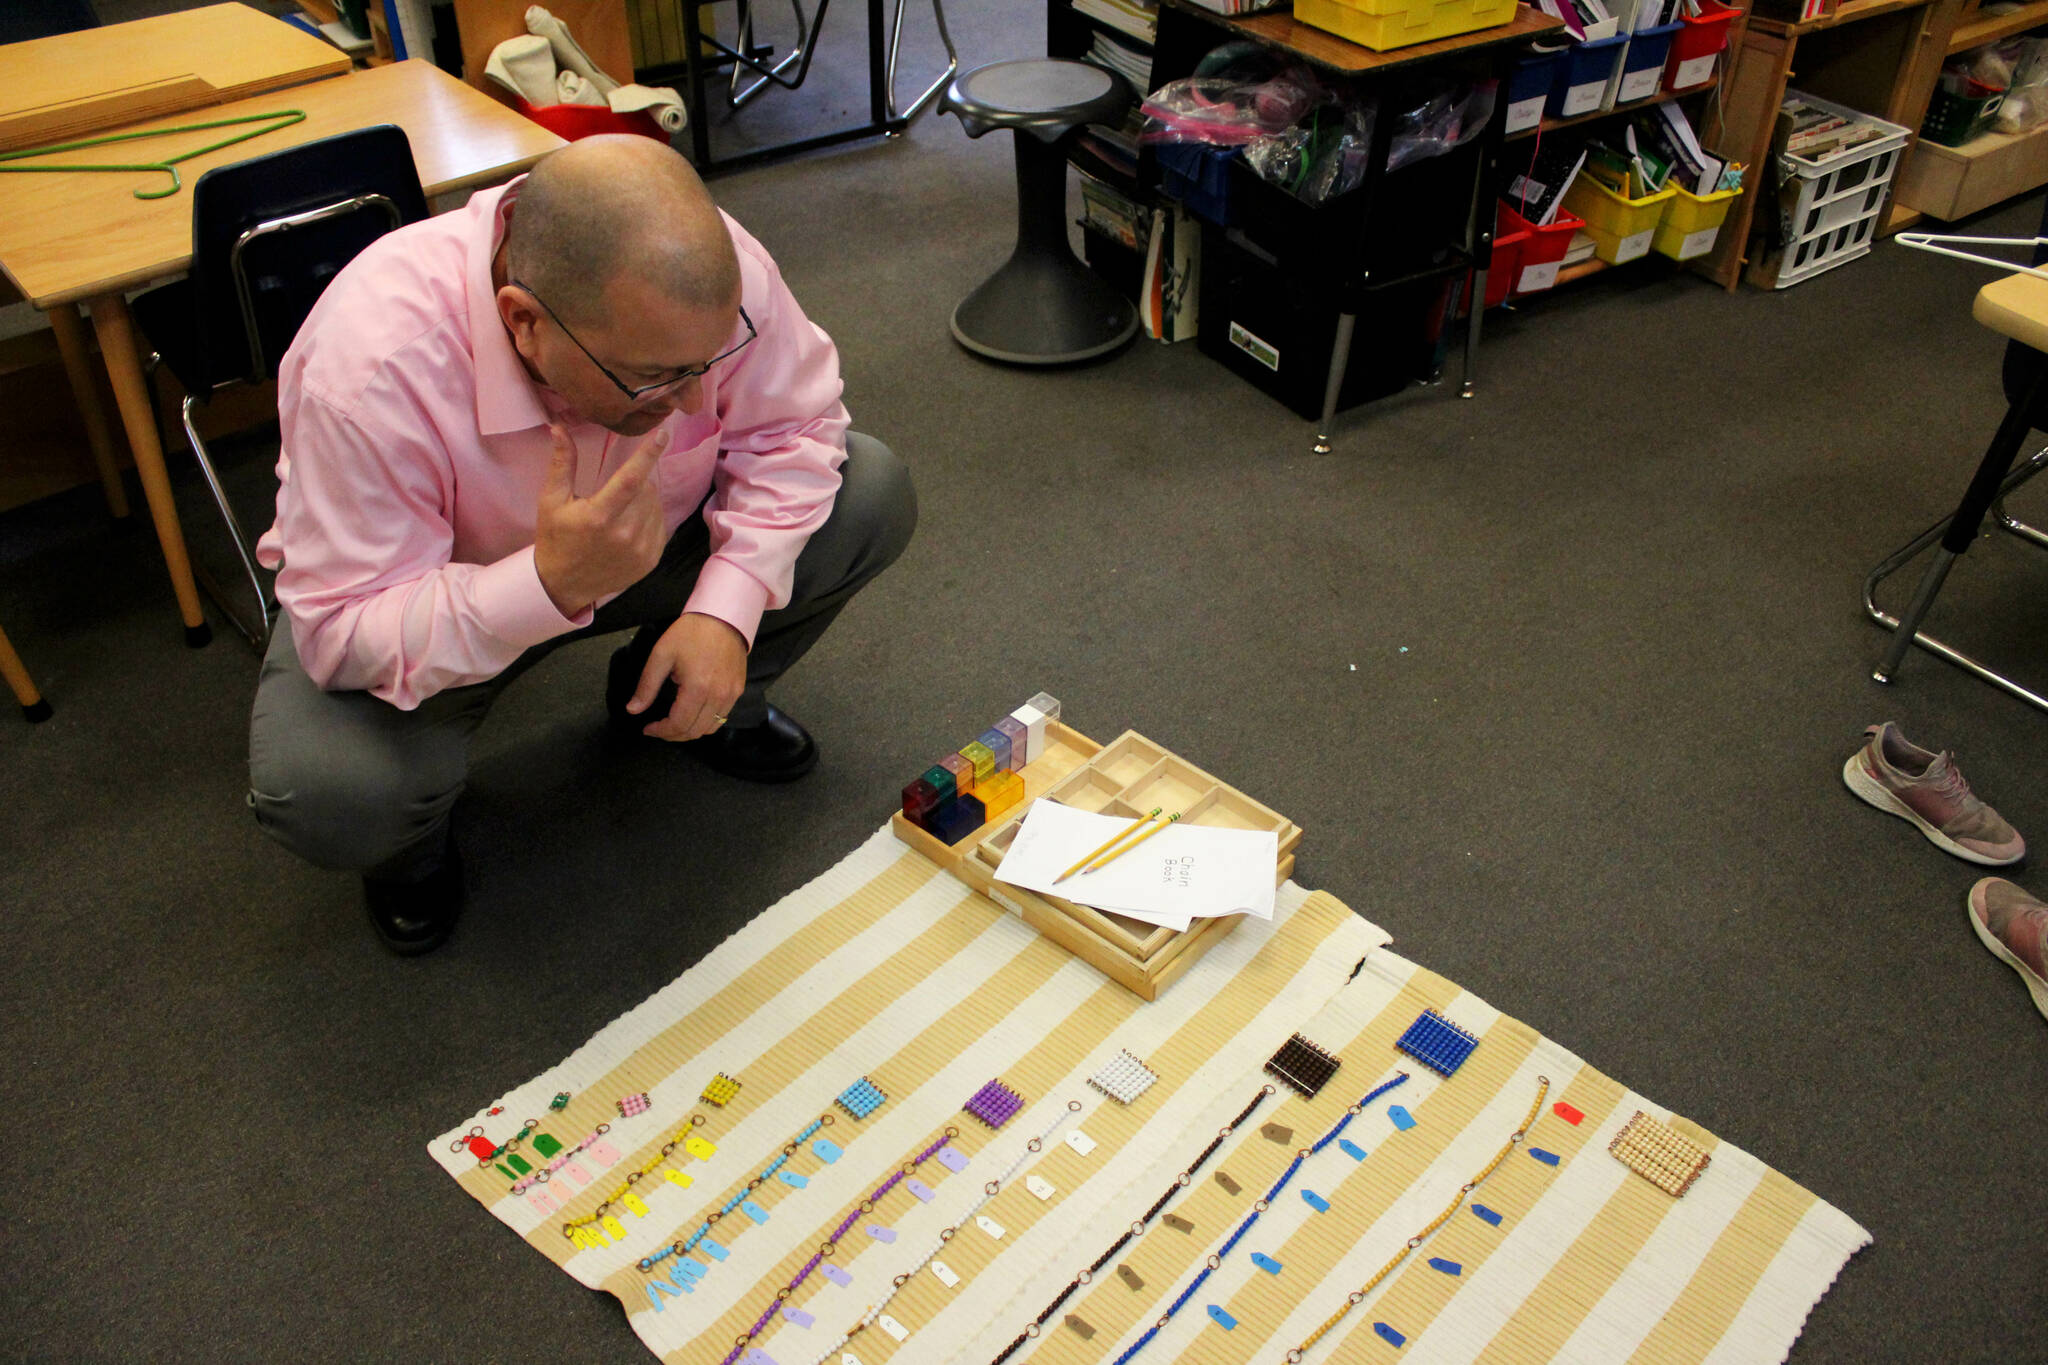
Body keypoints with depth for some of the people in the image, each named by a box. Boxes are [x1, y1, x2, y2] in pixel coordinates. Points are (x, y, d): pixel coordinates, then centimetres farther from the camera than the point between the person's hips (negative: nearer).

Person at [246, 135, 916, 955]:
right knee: (330, 797, -33)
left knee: (872, 497, -14)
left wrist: (727, 609, -25)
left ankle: (679, 698, 12)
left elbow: (791, 424, -12)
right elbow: (342, 636, -34)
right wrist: (552, 585, -50)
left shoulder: (713, 273, -29)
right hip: (432, 596, -3)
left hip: (650, 539, 4)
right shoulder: (368, 371, -39)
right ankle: (409, 843, 8)